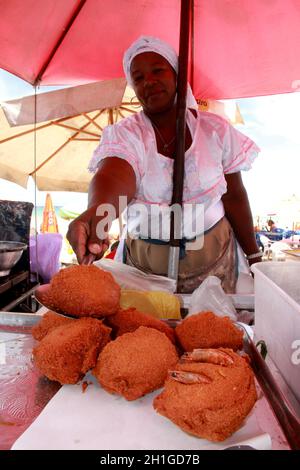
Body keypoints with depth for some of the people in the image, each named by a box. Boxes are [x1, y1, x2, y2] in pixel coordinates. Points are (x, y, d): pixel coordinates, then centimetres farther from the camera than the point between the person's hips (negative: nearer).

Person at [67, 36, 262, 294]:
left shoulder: (215, 129, -3)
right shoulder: (122, 134, -9)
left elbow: (234, 197, 2)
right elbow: (114, 175, -31)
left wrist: (254, 255, 5)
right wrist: (96, 212, -53)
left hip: (214, 259, 2)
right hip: (145, 264, -1)